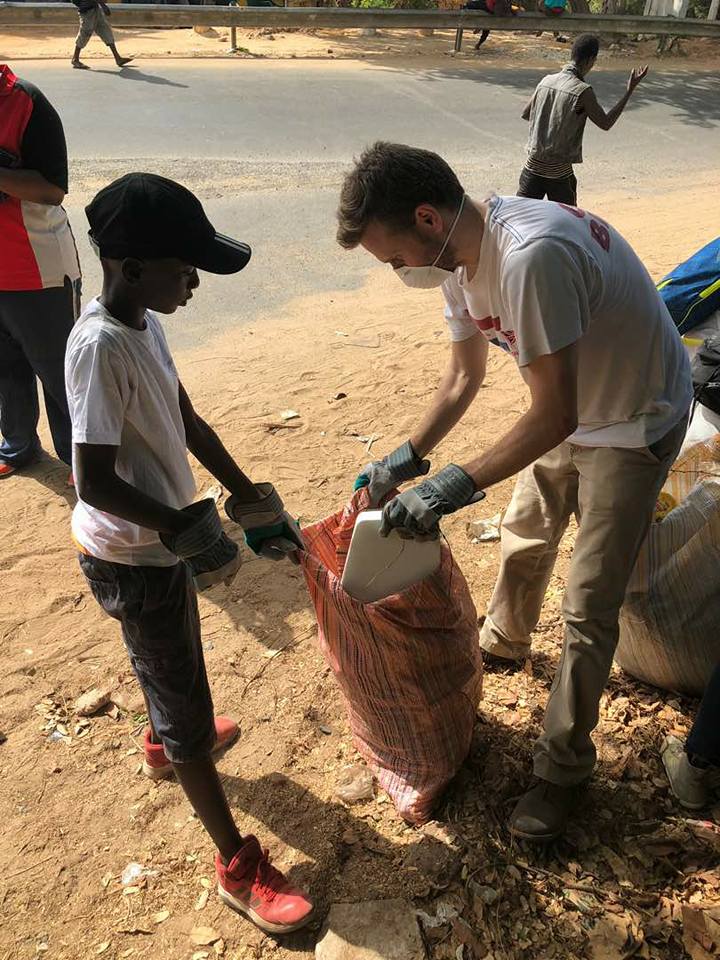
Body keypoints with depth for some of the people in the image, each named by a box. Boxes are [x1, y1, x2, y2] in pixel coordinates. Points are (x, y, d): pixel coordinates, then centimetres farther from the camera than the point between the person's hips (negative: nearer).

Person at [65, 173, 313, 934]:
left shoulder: (143, 325, 1)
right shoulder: (100, 345, -28)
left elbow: (188, 423, 8)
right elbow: (95, 483, -29)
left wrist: (249, 498, 9)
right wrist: (186, 528, -21)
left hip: (163, 539, 9)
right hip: (134, 559, -9)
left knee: (169, 665, 32)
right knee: (185, 699, 4)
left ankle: (163, 744, 61)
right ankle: (238, 867, 21)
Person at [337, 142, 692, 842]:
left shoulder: (532, 256, -38)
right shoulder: (457, 256, -9)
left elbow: (553, 416, -34)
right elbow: (463, 377, 2)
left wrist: (456, 486, -32)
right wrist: (406, 458, -3)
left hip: (635, 422, -8)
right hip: (573, 408, 8)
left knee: (588, 608, -2)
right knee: (524, 538, 24)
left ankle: (564, 765, 17)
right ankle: (503, 642, 53)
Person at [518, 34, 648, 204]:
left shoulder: (546, 81, 3)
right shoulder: (582, 91, -13)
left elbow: (525, 114, 15)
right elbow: (605, 123, -4)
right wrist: (630, 90, -1)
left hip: (533, 165, 5)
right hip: (559, 171, -4)